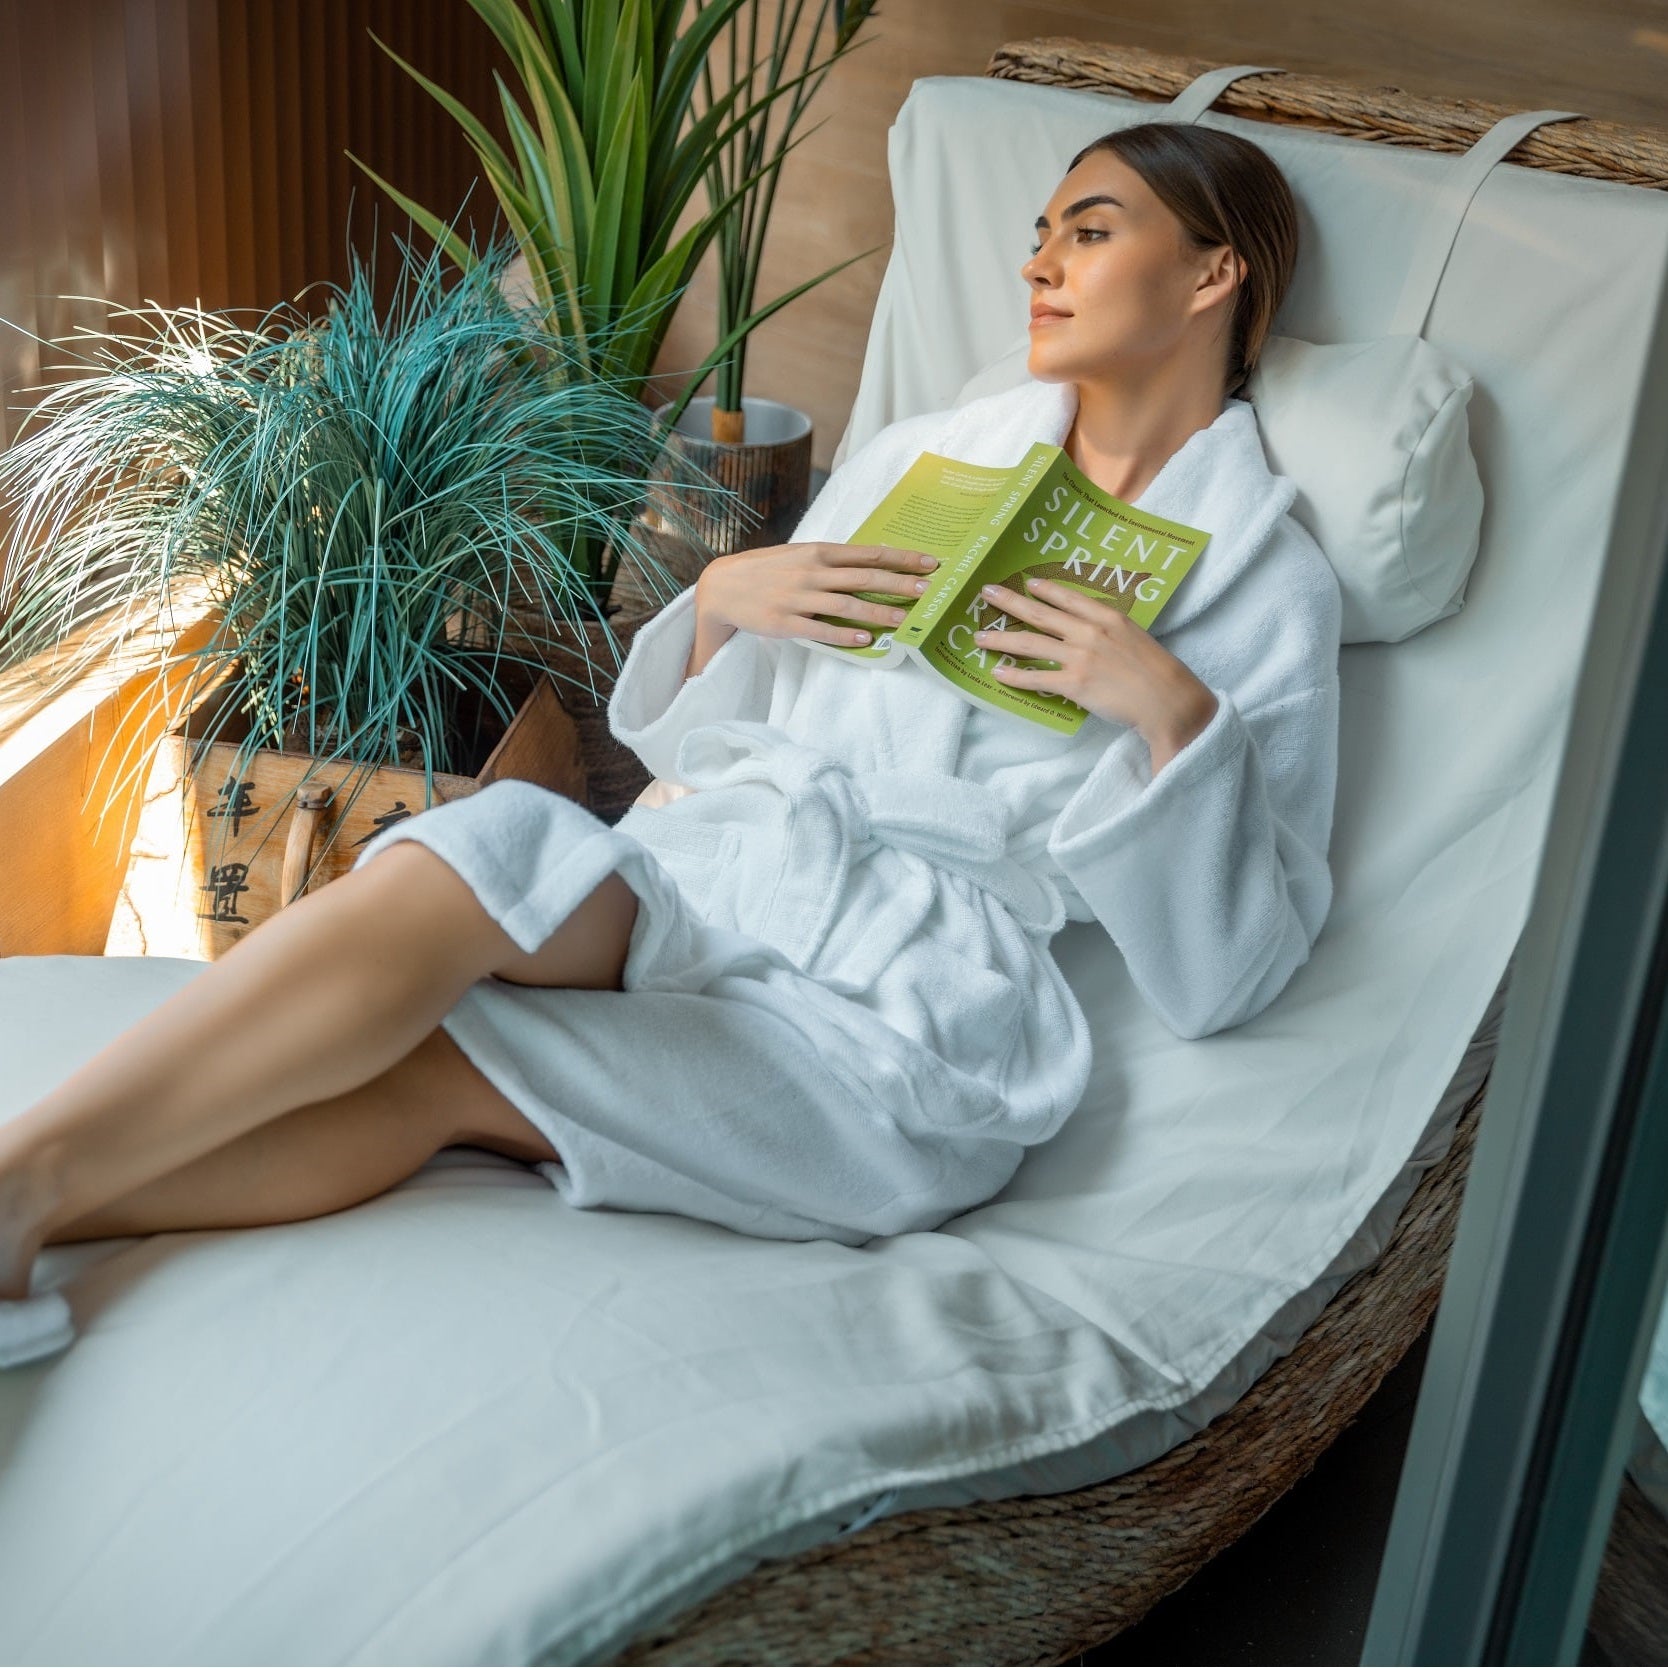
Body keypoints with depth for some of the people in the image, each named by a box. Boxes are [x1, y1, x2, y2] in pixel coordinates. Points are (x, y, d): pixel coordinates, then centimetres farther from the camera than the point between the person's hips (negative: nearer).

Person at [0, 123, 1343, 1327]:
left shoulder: (1270, 591, 5)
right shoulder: (921, 454, 18)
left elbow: (1222, 977, -3)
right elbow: (708, 736, 20)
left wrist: (1175, 713, -15)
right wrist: (723, 601, 0)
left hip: (909, 1008, -4)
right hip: (705, 870, 4)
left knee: (434, 1068, -28)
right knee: (497, 839, -30)